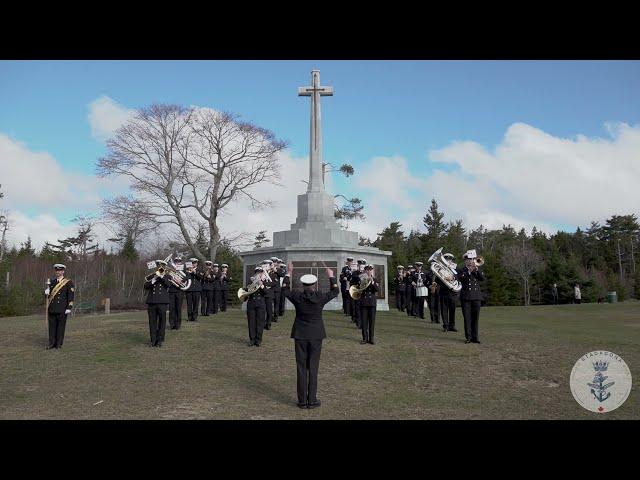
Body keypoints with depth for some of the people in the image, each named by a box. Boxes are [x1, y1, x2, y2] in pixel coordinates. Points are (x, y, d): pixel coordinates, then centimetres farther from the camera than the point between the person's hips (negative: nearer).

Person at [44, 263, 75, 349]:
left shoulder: (68, 282, -2)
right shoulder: (52, 281, 13)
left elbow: (71, 295, -6)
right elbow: (49, 294, 21)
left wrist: (69, 308, -12)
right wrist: (47, 292, -4)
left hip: (62, 309, -4)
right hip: (52, 309, 4)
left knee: (61, 326, 1)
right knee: (52, 326, 6)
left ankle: (59, 344, 9)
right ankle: (52, 343, 14)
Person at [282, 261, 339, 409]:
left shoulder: (297, 297, -8)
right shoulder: (320, 297, -9)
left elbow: (285, 290, 12)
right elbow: (335, 291, 9)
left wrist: (289, 273, 19)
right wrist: (331, 276, 19)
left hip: (300, 335, 0)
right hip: (316, 335, 0)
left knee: (301, 367, 6)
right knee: (313, 367, 6)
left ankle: (302, 401, 10)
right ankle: (312, 400, 8)